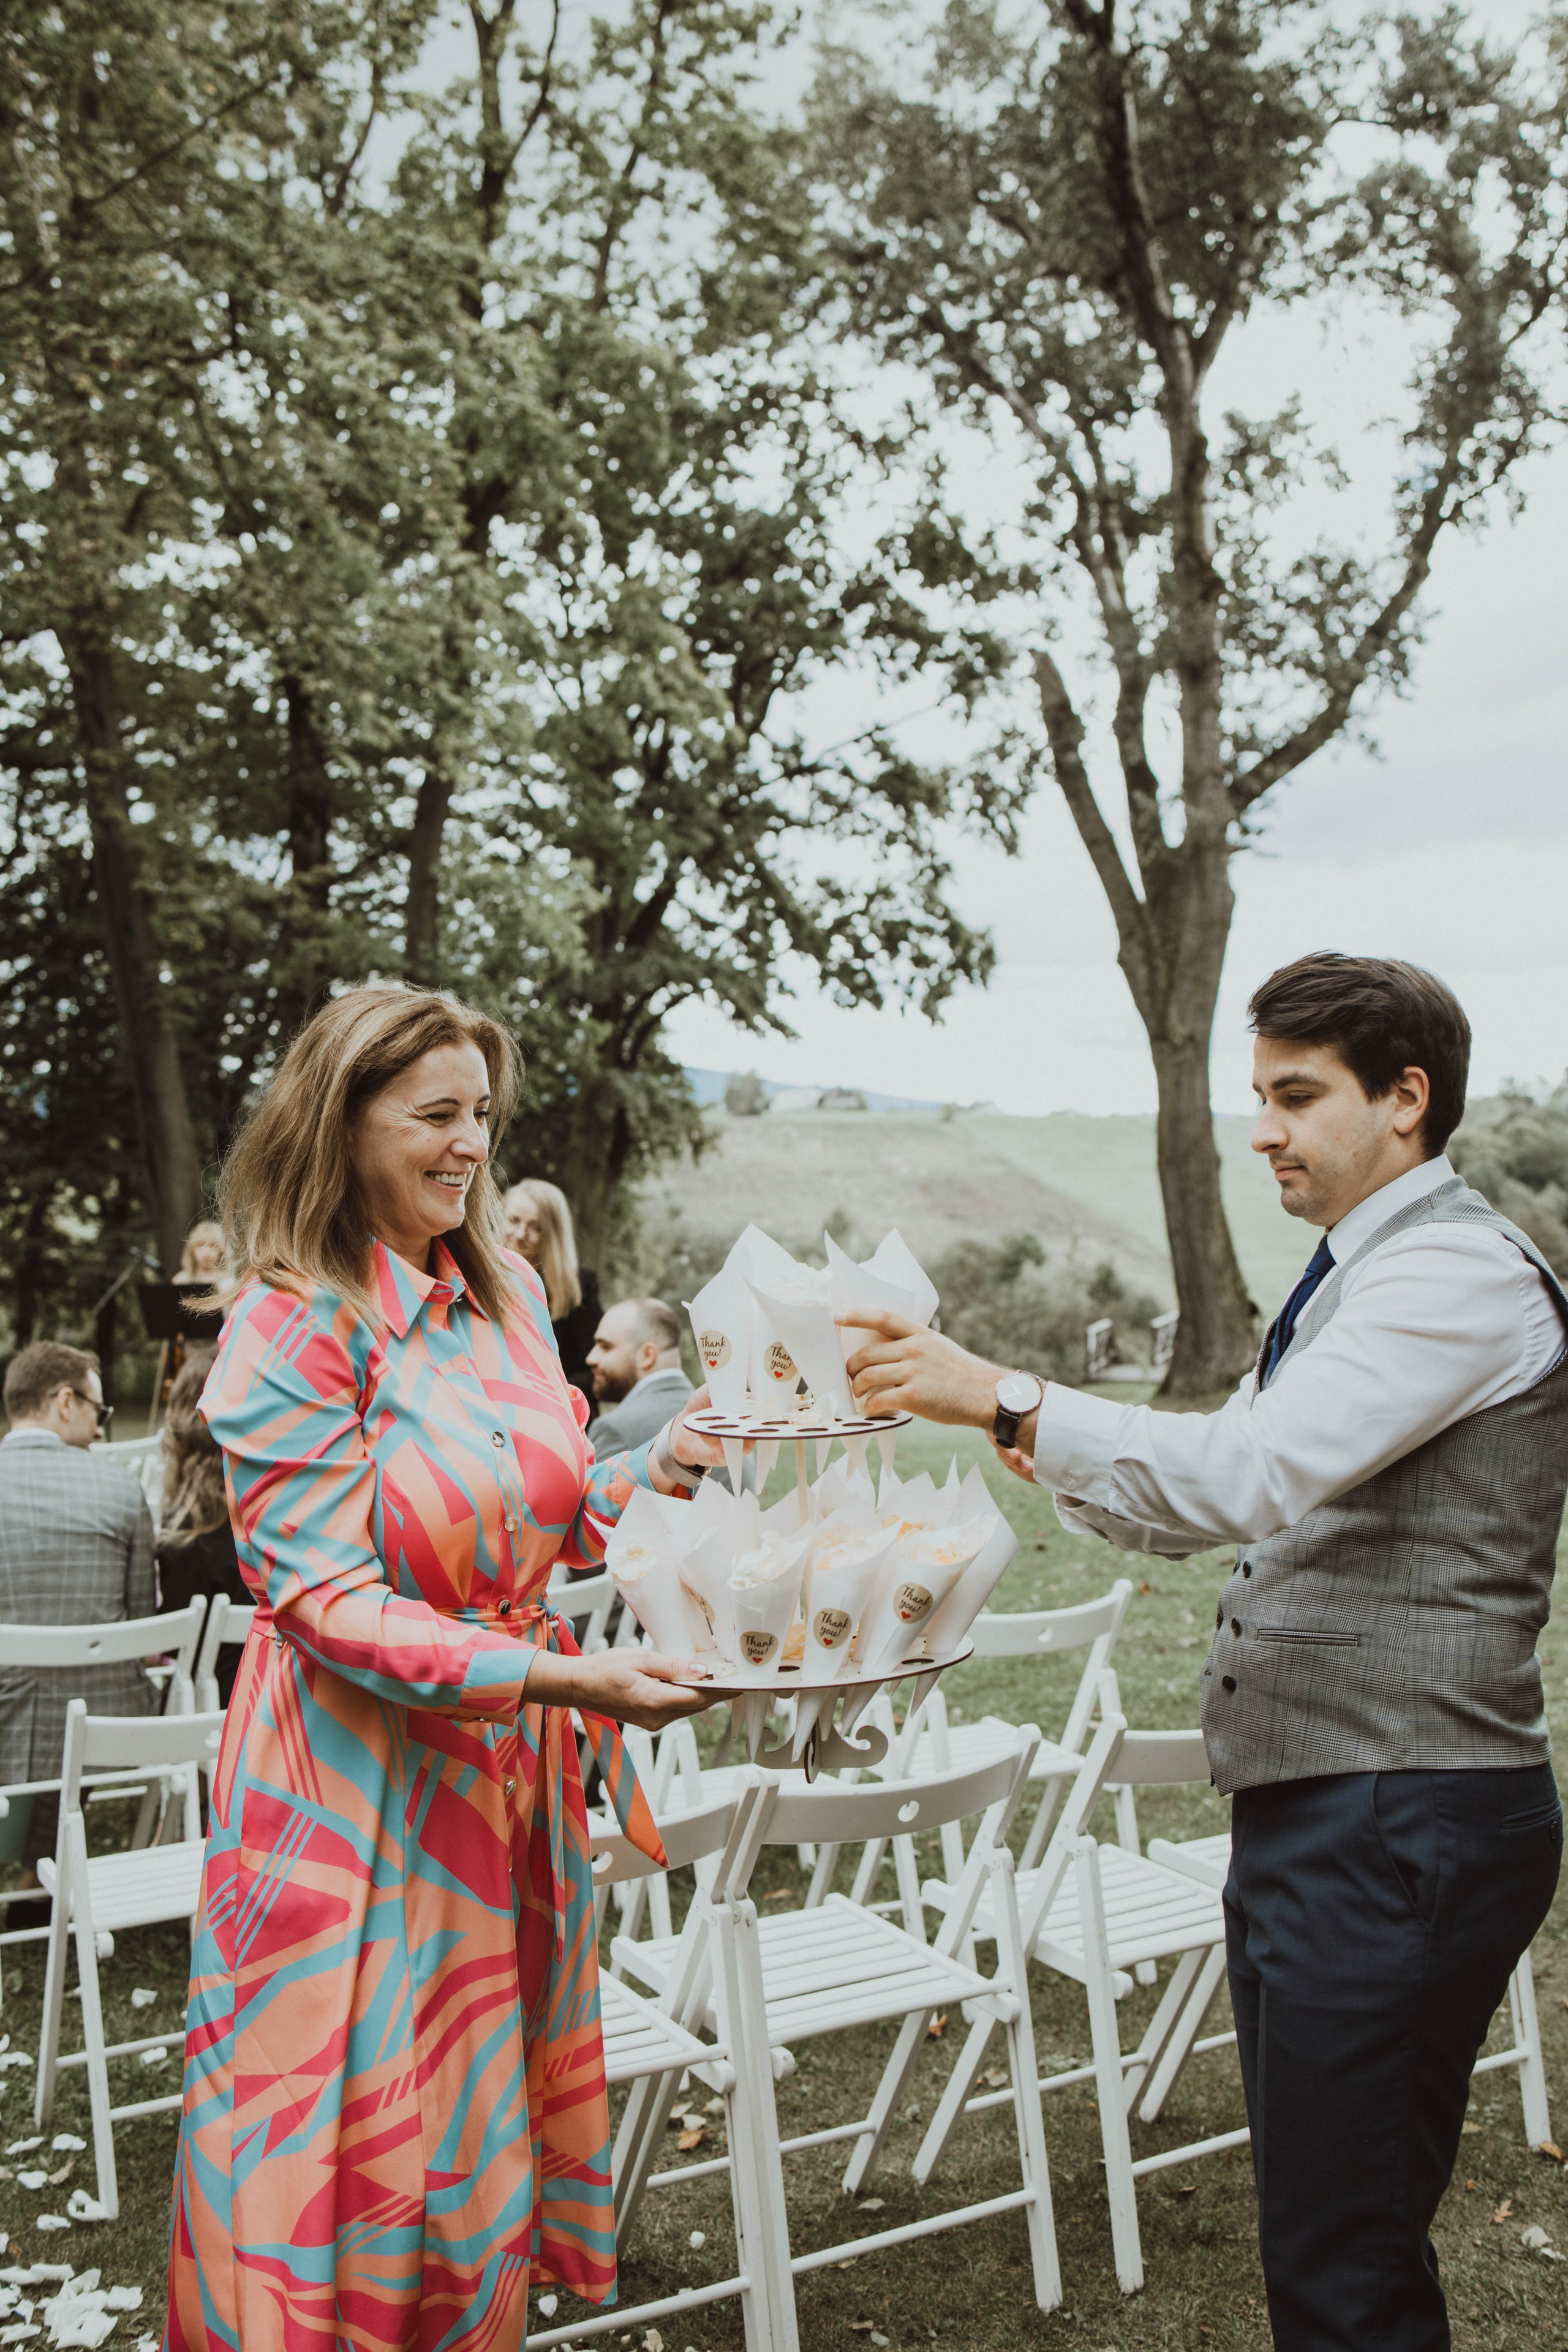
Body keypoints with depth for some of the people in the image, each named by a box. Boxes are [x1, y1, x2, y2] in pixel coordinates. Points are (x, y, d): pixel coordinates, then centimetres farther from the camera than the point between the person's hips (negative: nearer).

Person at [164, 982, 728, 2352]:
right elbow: (328, 1600, -19)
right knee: (359, 2150, 6)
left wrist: (648, 1477, -7)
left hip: (509, 1769, 6)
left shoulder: (505, 1292, 5)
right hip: (359, 1787, -6)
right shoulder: (291, 1327, -15)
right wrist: (556, 1676, -29)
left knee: (484, 2123, 17)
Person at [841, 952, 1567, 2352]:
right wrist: (1048, 1449, 3)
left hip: (1401, 1827, -10)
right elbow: (1195, 1508, 19)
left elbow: (1251, 1471, -27)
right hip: (1307, 1807, 10)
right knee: (1314, 2230, 19)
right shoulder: (1351, 1281, 18)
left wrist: (1006, 1398, -27)